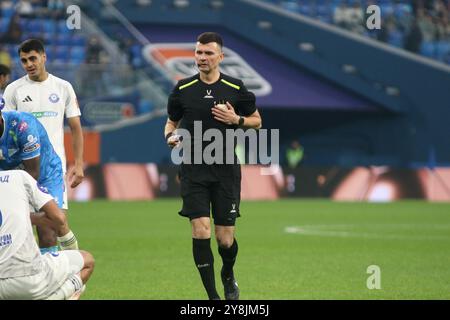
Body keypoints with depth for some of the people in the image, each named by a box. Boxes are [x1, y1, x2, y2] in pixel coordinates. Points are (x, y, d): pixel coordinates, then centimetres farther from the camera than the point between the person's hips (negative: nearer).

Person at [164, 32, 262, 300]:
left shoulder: (235, 89, 0)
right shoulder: (183, 89, 3)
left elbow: (257, 120, 11)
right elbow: (172, 121, 17)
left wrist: (237, 120, -9)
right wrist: (171, 136, -5)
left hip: (226, 170, 0)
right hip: (194, 169, 0)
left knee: (225, 239, 1)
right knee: (201, 230, -14)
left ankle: (228, 276, 36)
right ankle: (213, 296, -4)